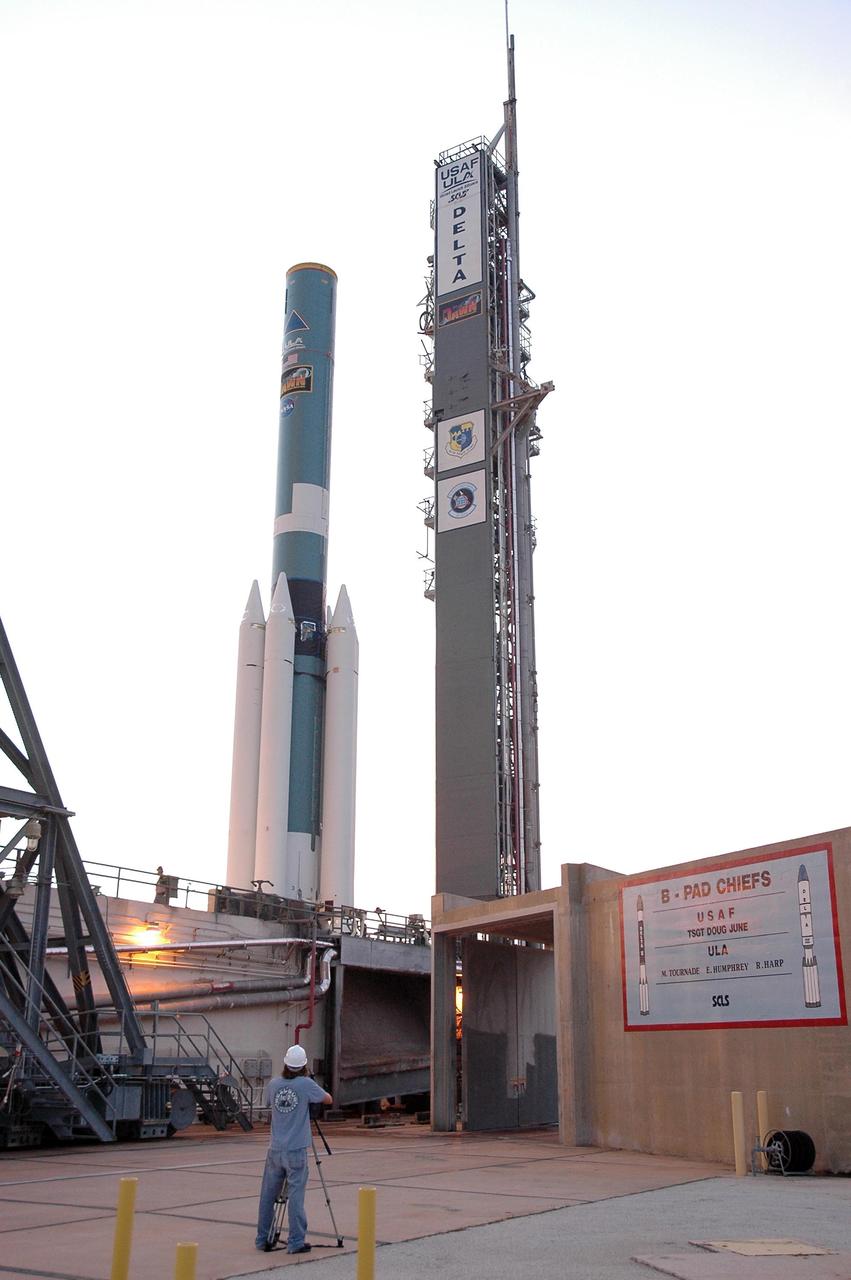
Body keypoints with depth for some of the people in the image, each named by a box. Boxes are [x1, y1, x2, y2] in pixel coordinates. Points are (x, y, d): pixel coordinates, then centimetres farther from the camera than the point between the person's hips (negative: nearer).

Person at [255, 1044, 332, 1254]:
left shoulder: (273, 1084, 2)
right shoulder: (306, 1084, -9)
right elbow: (328, 1099, 5)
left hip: (274, 1150, 4)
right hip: (296, 1150, -4)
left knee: (268, 1195, 12)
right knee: (295, 1196, -1)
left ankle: (263, 1239, 20)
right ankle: (296, 1242, -1)